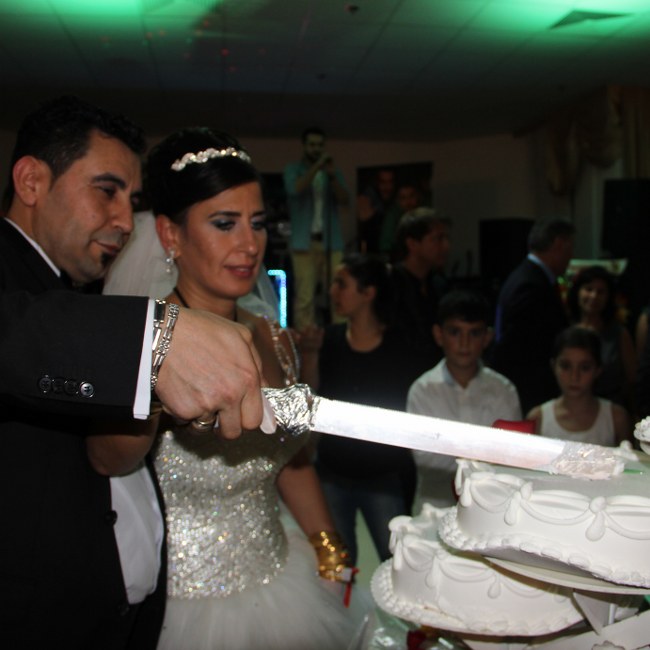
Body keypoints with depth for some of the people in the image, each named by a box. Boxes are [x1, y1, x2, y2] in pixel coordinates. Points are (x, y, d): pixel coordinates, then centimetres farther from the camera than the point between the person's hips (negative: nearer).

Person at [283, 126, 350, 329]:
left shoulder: (333, 170, 15)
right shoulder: (293, 169, 7)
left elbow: (344, 200, 2)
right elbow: (295, 189, -14)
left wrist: (332, 176, -12)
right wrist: (316, 167, -17)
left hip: (331, 241, 3)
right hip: (305, 242, -3)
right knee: (304, 296, -7)